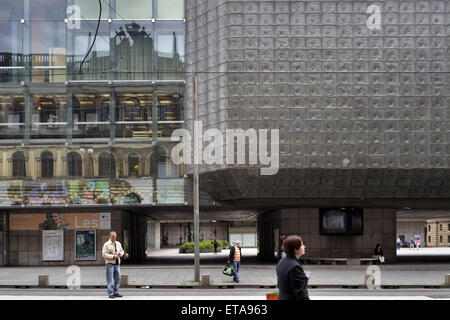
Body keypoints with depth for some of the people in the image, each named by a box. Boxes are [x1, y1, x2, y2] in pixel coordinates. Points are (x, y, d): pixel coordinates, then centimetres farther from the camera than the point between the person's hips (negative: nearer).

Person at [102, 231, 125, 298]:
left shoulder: (118, 243, 14)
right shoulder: (106, 244, -5)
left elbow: (122, 252, 18)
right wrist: (113, 256, -17)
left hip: (117, 263, 6)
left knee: (117, 279, 6)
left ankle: (115, 292, 16)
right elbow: (104, 254, -12)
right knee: (109, 279, -4)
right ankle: (110, 293, 0)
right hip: (110, 263, -6)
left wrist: (118, 253, -5)